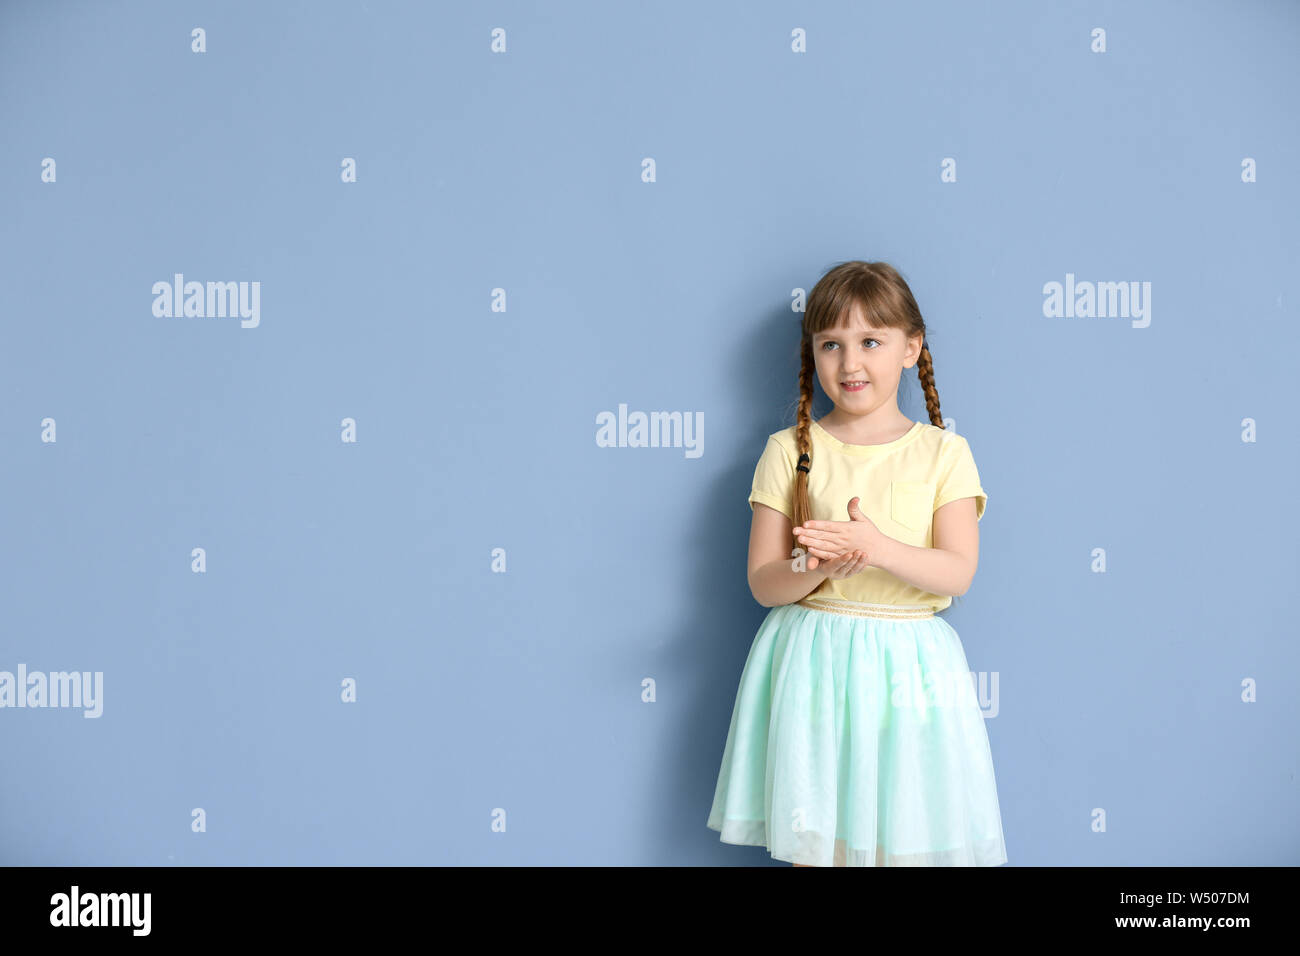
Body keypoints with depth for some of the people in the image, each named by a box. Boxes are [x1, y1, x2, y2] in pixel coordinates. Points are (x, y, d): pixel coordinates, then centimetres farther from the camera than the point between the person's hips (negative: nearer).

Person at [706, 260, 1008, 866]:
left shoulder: (943, 453, 2)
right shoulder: (790, 451, 2)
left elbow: (957, 572, -7)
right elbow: (763, 583, -1)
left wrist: (879, 547, -24)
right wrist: (818, 566, -22)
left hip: (906, 665, 0)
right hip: (811, 663, 0)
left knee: (905, 839, 4)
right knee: (813, 840, 5)